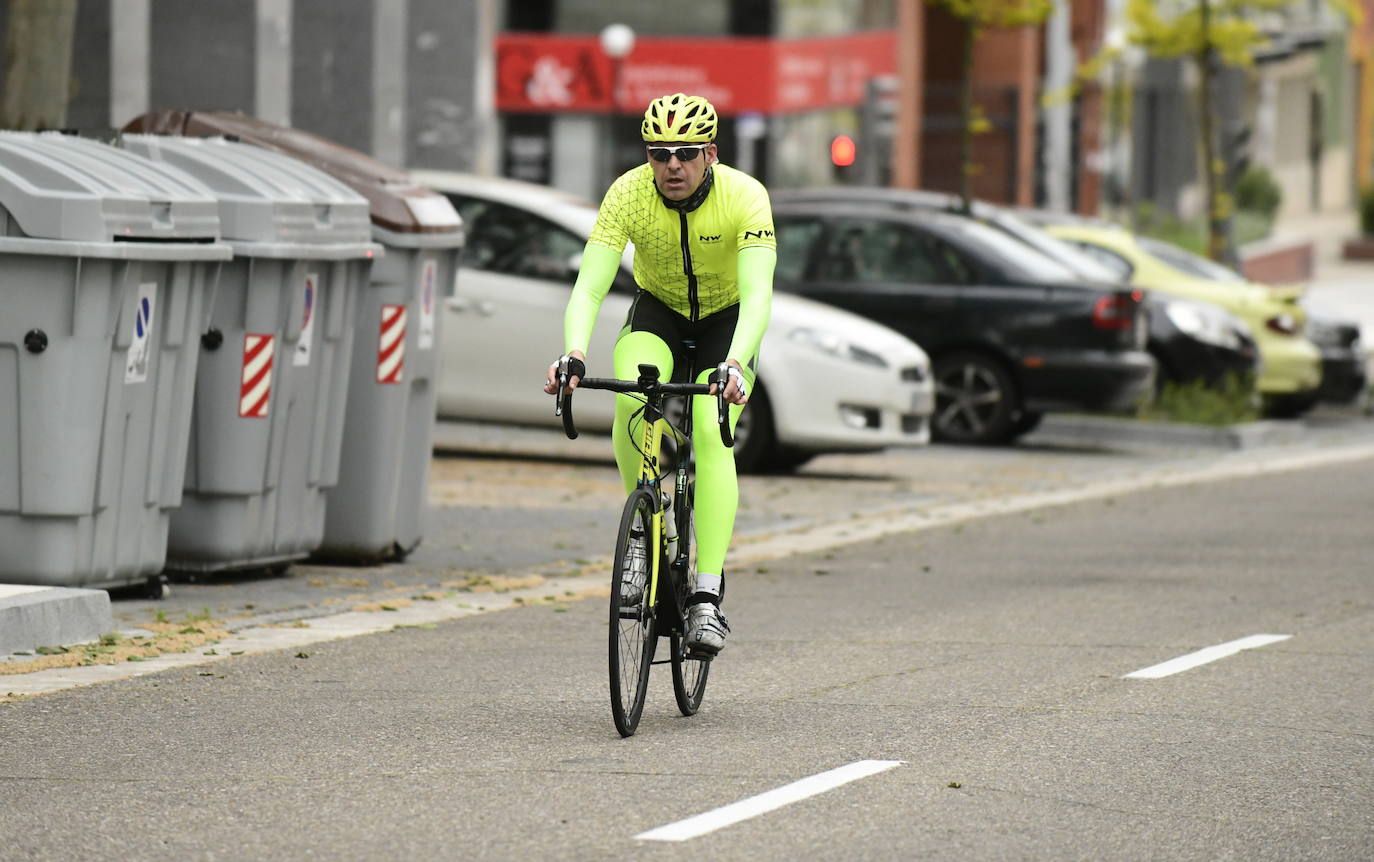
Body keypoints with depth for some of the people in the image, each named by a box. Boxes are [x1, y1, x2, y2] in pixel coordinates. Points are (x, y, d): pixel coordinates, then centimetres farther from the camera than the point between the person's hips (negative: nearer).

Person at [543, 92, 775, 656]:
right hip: (657, 313, 1)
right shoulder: (628, 194, -25)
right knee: (631, 398, -31)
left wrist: (735, 364, -55)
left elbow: (758, 293, -38)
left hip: (726, 322, -1)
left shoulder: (745, 197, -29)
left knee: (710, 434, -24)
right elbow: (589, 285, -31)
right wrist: (574, 354, -49)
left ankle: (708, 596, -26)